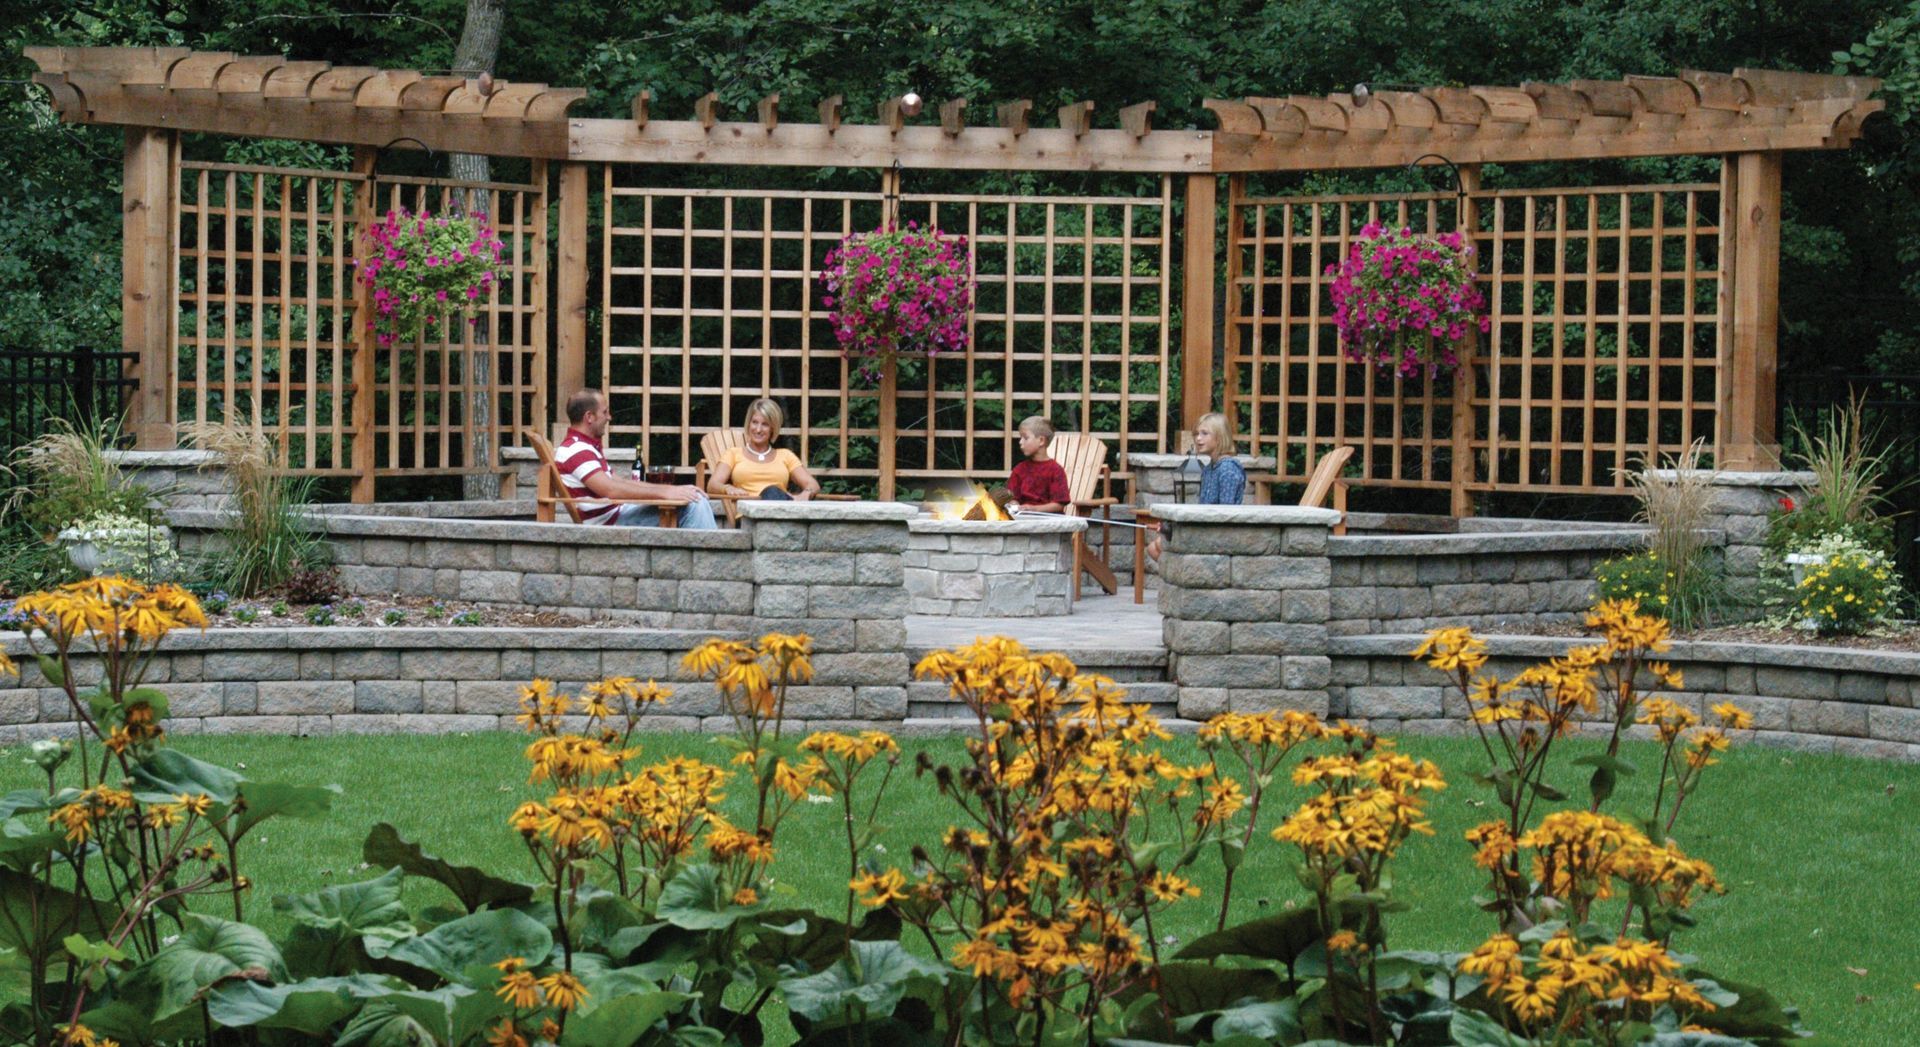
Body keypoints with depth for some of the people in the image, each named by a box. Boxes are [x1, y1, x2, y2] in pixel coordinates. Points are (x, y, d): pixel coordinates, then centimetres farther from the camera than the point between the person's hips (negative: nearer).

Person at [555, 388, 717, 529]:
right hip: (609, 523, -10)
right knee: (694, 504, -16)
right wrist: (663, 493, -22)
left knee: (696, 500, 2)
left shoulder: (587, 447, 20)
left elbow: (620, 483, 19)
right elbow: (611, 490, -26)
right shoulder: (576, 450, -15)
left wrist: (672, 489, 8)